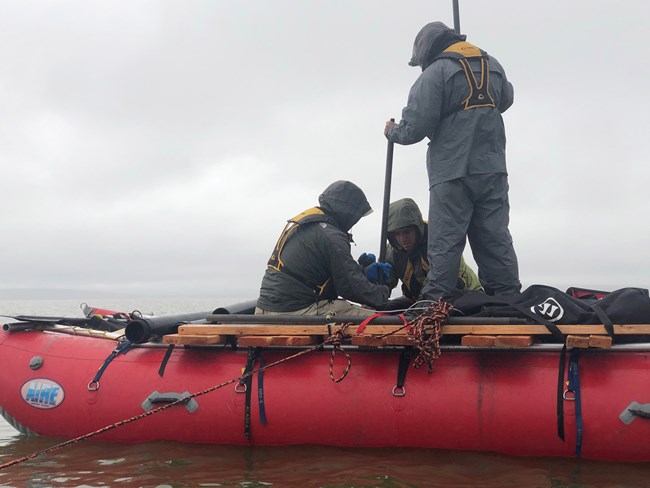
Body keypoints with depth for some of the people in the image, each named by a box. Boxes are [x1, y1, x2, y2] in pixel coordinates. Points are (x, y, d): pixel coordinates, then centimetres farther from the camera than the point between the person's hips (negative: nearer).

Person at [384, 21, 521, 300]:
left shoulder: (435, 73, -8)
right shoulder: (493, 66, 14)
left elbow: (415, 127, -10)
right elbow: (506, 100, 32)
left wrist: (392, 132, 10)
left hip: (452, 173, -6)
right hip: (492, 169, 6)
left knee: (445, 241, -3)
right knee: (495, 238, 9)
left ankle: (436, 303, -3)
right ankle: (508, 298, 9)